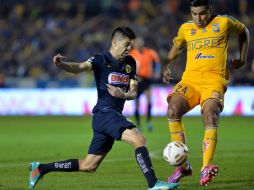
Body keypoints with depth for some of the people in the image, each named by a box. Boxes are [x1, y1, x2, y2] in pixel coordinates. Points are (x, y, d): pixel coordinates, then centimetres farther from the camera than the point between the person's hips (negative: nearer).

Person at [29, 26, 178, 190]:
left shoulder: (130, 63, 14)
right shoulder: (101, 60, -5)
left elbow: (133, 93, 12)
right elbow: (79, 68, -23)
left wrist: (123, 94, -12)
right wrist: (61, 64, -44)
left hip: (115, 115, 8)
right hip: (105, 113, -8)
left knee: (89, 166, 11)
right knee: (139, 140, -25)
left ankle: (41, 168, 22)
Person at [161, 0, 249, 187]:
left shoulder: (224, 23, 5)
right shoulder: (186, 28, 13)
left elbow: (243, 31, 23)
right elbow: (176, 47, 31)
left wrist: (242, 59, 20)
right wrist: (166, 65, 14)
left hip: (214, 80, -3)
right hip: (190, 79, 3)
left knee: (210, 115, -30)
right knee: (173, 110, -24)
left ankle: (206, 167, -39)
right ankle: (183, 165, -15)